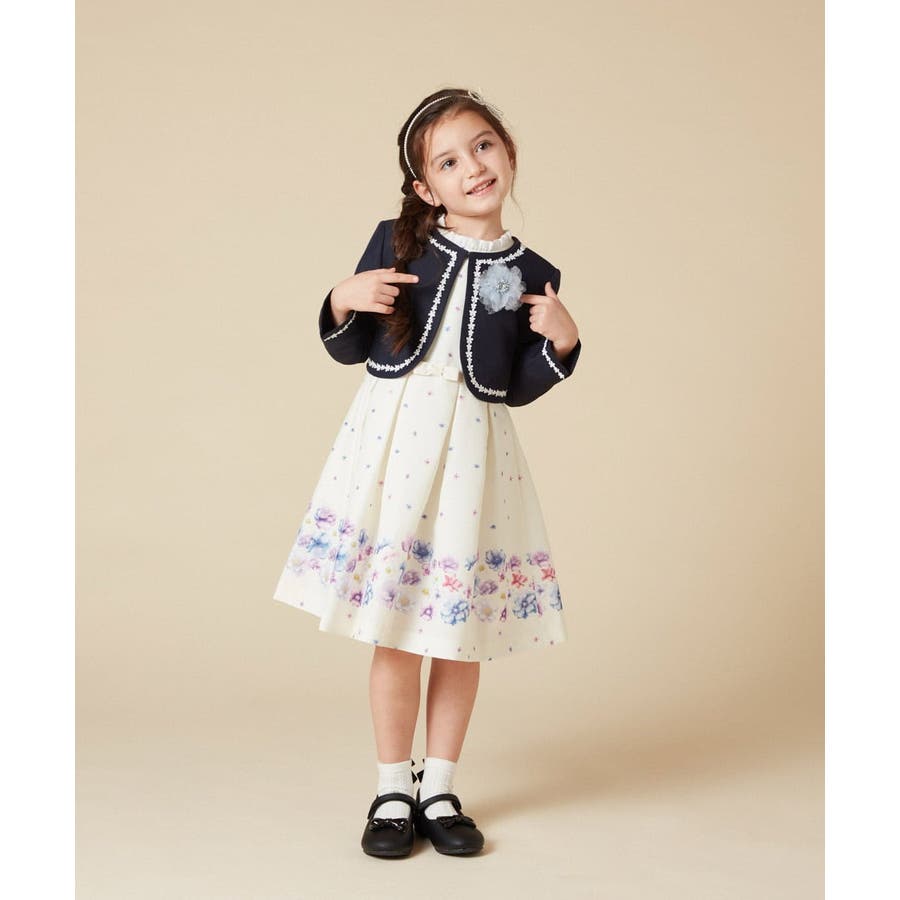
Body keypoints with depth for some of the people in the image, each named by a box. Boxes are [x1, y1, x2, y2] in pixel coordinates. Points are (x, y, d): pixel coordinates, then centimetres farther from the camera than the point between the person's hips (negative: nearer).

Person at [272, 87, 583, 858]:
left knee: (462, 631, 7)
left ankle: (440, 790, 24)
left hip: (474, 455, 1)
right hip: (393, 443, -1)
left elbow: (519, 388, 6)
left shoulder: (531, 274, 4)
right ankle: (393, 792, 21)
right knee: (396, 634, 3)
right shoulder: (395, 245, 1)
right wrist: (344, 302, -13)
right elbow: (350, 350, 5)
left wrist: (562, 342, -9)